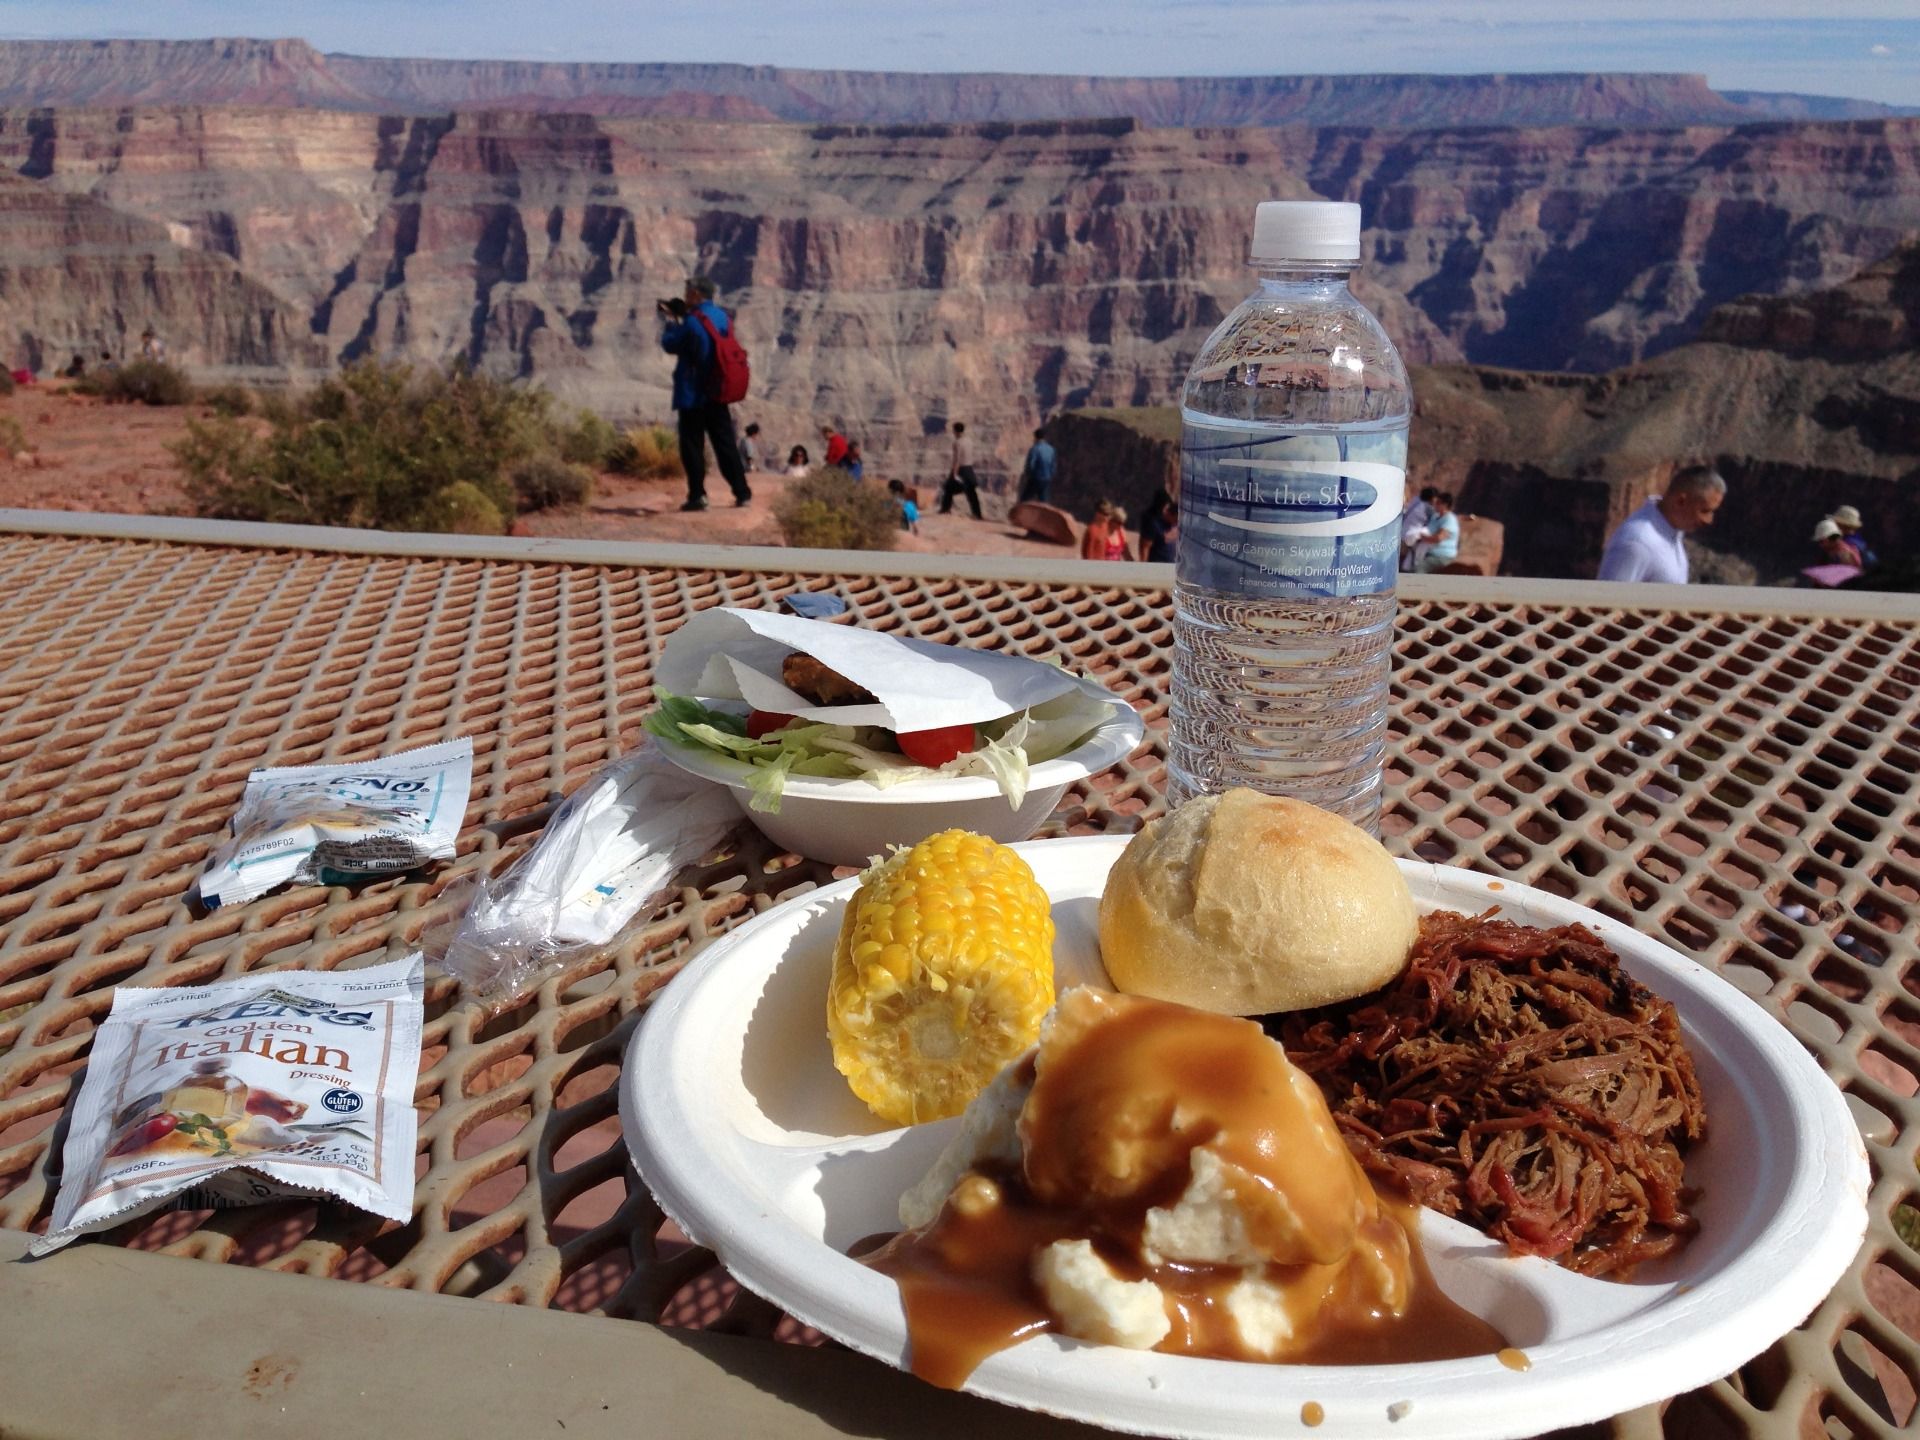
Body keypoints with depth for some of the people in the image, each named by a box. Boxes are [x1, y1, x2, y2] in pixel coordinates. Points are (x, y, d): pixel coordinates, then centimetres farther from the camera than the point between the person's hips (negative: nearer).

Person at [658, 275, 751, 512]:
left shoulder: (693, 321, -16)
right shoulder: (722, 317, 8)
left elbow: (670, 345, -5)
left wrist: (670, 321, 10)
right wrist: (681, 317, 16)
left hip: (693, 393, -7)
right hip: (717, 392, 7)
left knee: (692, 445, -1)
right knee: (725, 443, 11)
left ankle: (697, 495, -4)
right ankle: (742, 492, 12)